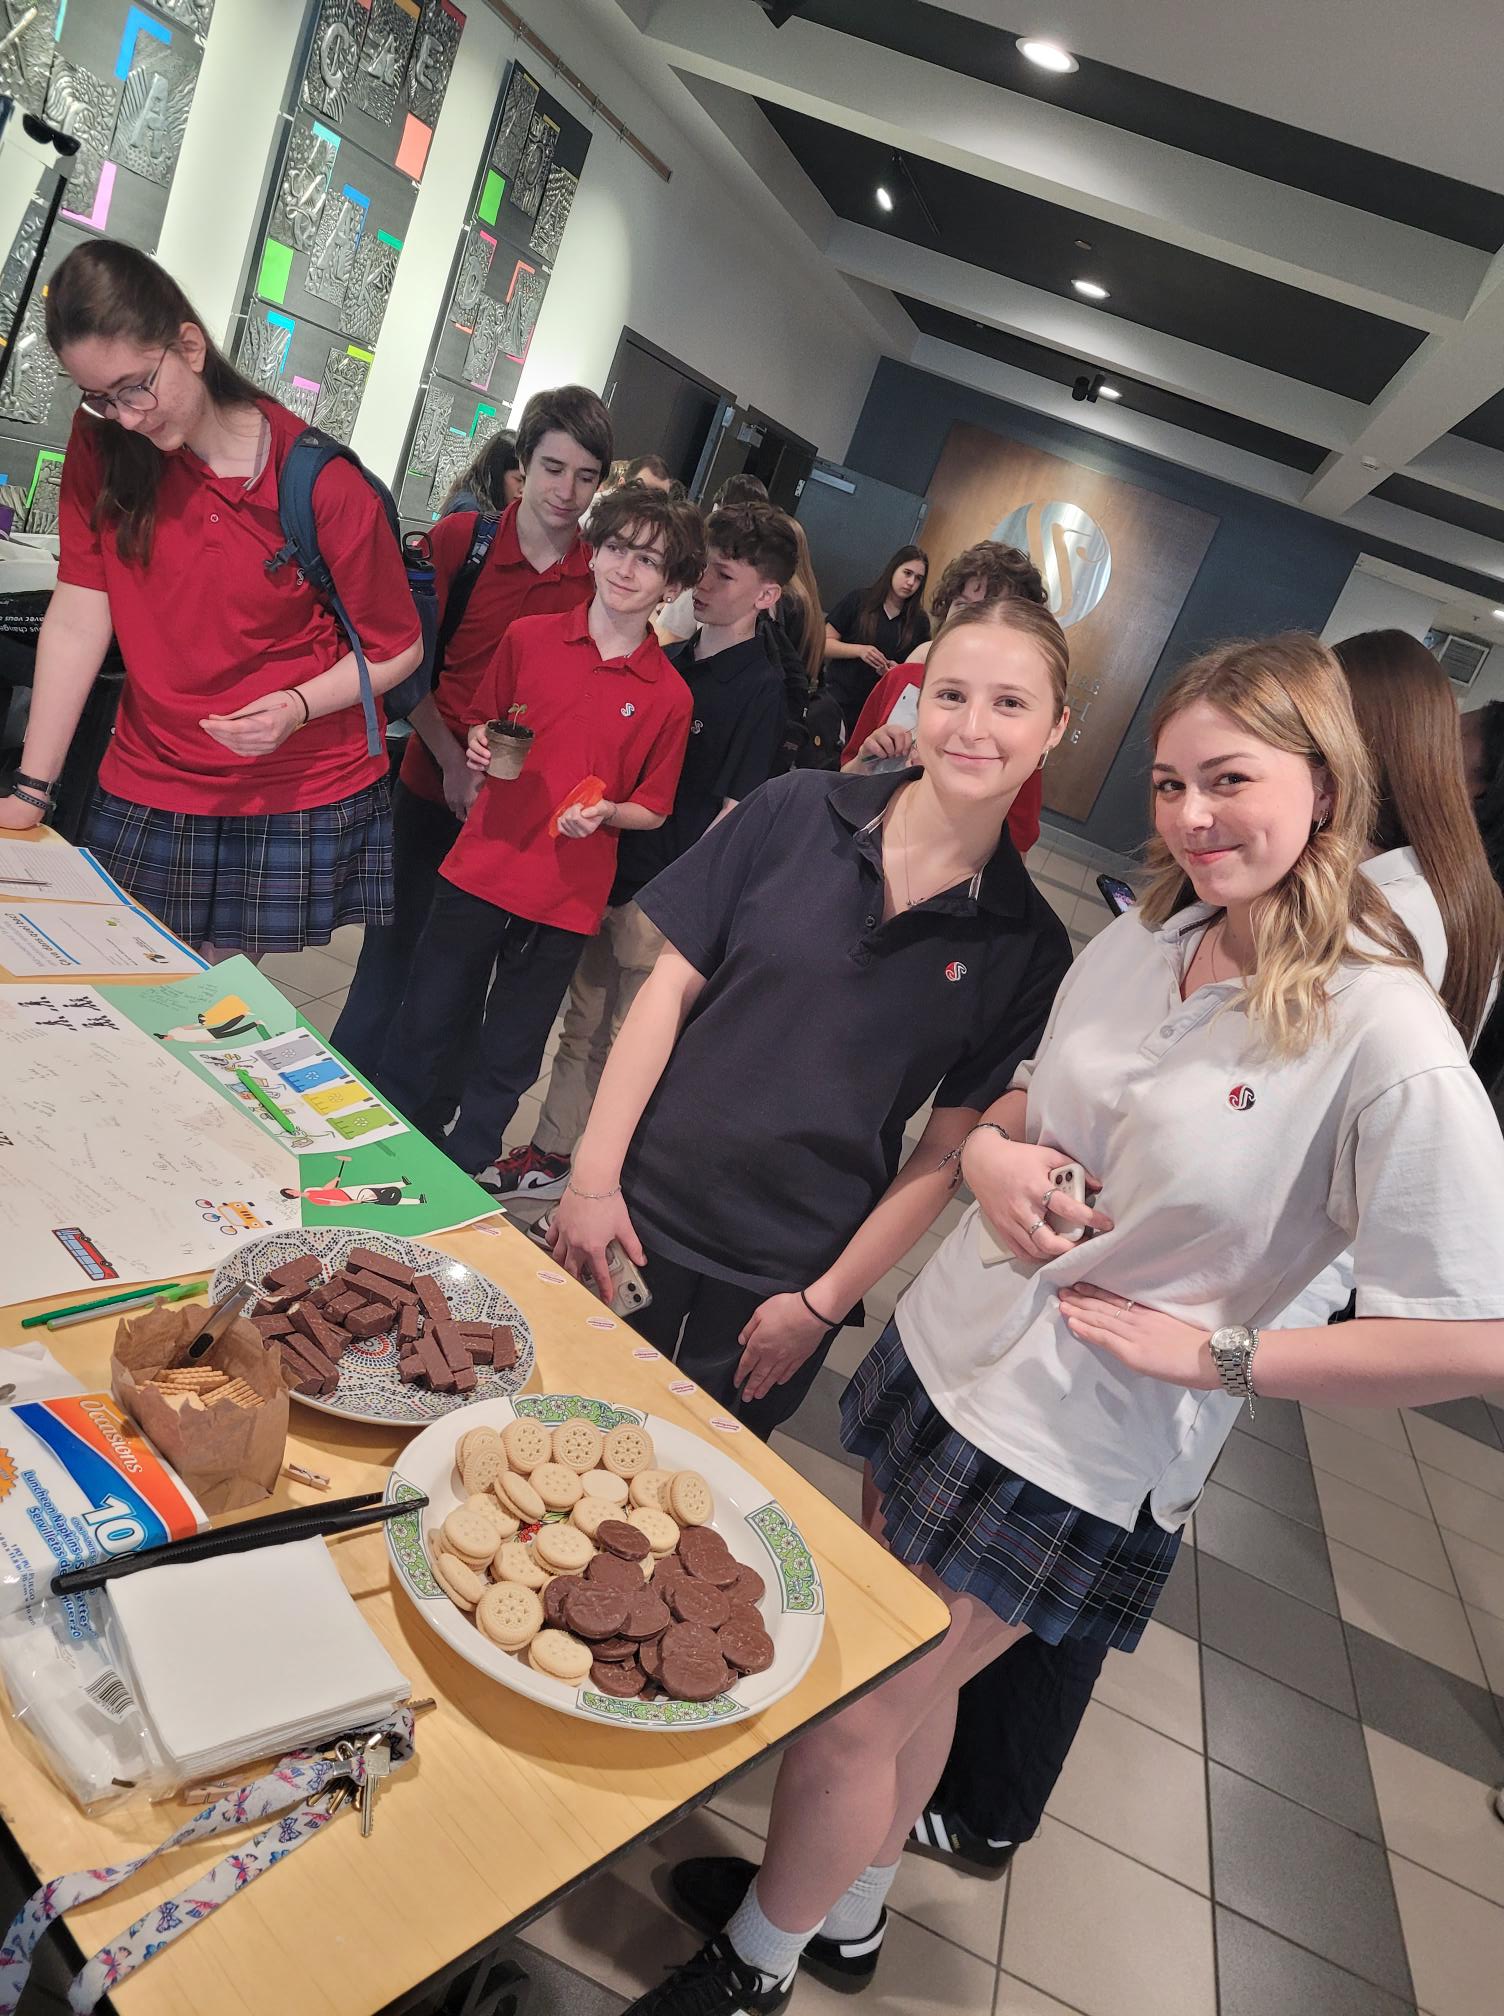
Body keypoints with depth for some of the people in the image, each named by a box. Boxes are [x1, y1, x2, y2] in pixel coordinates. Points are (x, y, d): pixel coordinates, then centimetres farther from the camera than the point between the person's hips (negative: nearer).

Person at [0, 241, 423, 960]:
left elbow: (397, 649, -5)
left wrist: (299, 706, -22)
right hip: (146, 790, 3)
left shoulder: (324, 484, -14)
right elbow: (77, 620, -5)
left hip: (296, 798, -3)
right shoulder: (101, 444, -3)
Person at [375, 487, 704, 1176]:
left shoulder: (669, 697, -3)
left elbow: (652, 810, 4)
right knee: (424, 1032, 10)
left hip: (565, 901, -1)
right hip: (478, 872, 1)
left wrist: (604, 812, -16)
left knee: (504, 1064, 11)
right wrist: (478, 747, -6)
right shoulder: (529, 638, 2)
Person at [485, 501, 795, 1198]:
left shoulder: (760, 689, -11)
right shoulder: (669, 660, 10)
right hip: (608, 874, 7)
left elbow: (733, 812, -14)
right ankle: (549, 1153, 31)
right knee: (582, 1024, 17)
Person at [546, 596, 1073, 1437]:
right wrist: (594, 1176, -7)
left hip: (793, 1276, 0)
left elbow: (949, 1148, -5)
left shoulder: (1027, 947, -7)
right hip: (645, 1206, 1)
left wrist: (825, 1304, -5)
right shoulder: (796, 814, -6)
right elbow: (671, 987, -5)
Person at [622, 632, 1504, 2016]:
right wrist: (990, 1149, -9)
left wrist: (1209, 1354, -18)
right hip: (950, 1347, 6)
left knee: (850, 1718, 8)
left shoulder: (1385, 1042, -22)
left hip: (1077, 1457, -6)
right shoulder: (1141, 942, -3)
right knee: (904, 1677, 24)